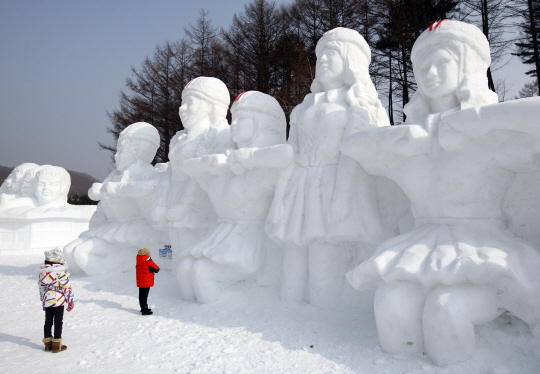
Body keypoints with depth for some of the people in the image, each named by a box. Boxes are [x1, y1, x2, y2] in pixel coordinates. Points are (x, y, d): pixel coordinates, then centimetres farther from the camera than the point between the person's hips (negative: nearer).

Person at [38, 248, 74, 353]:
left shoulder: (42, 272, 3)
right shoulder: (60, 272, -16)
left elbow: (41, 288, 11)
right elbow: (67, 287, -14)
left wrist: (43, 301, 22)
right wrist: (71, 301, -5)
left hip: (46, 301, 6)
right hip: (59, 301, -5)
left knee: (48, 321, 16)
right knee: (58, 322, 4)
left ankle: (48, 344, 25)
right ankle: (57, 345, 10)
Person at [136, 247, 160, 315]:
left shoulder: (138, 263, 1)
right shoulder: (150, 263, -16)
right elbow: (157, 269, -7)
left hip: (139, 283, 6)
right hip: (147, 283, -6)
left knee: (141, 295, 15)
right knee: (144, 296, -4)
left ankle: (143, 308, 30)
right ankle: (145, 310, 0)